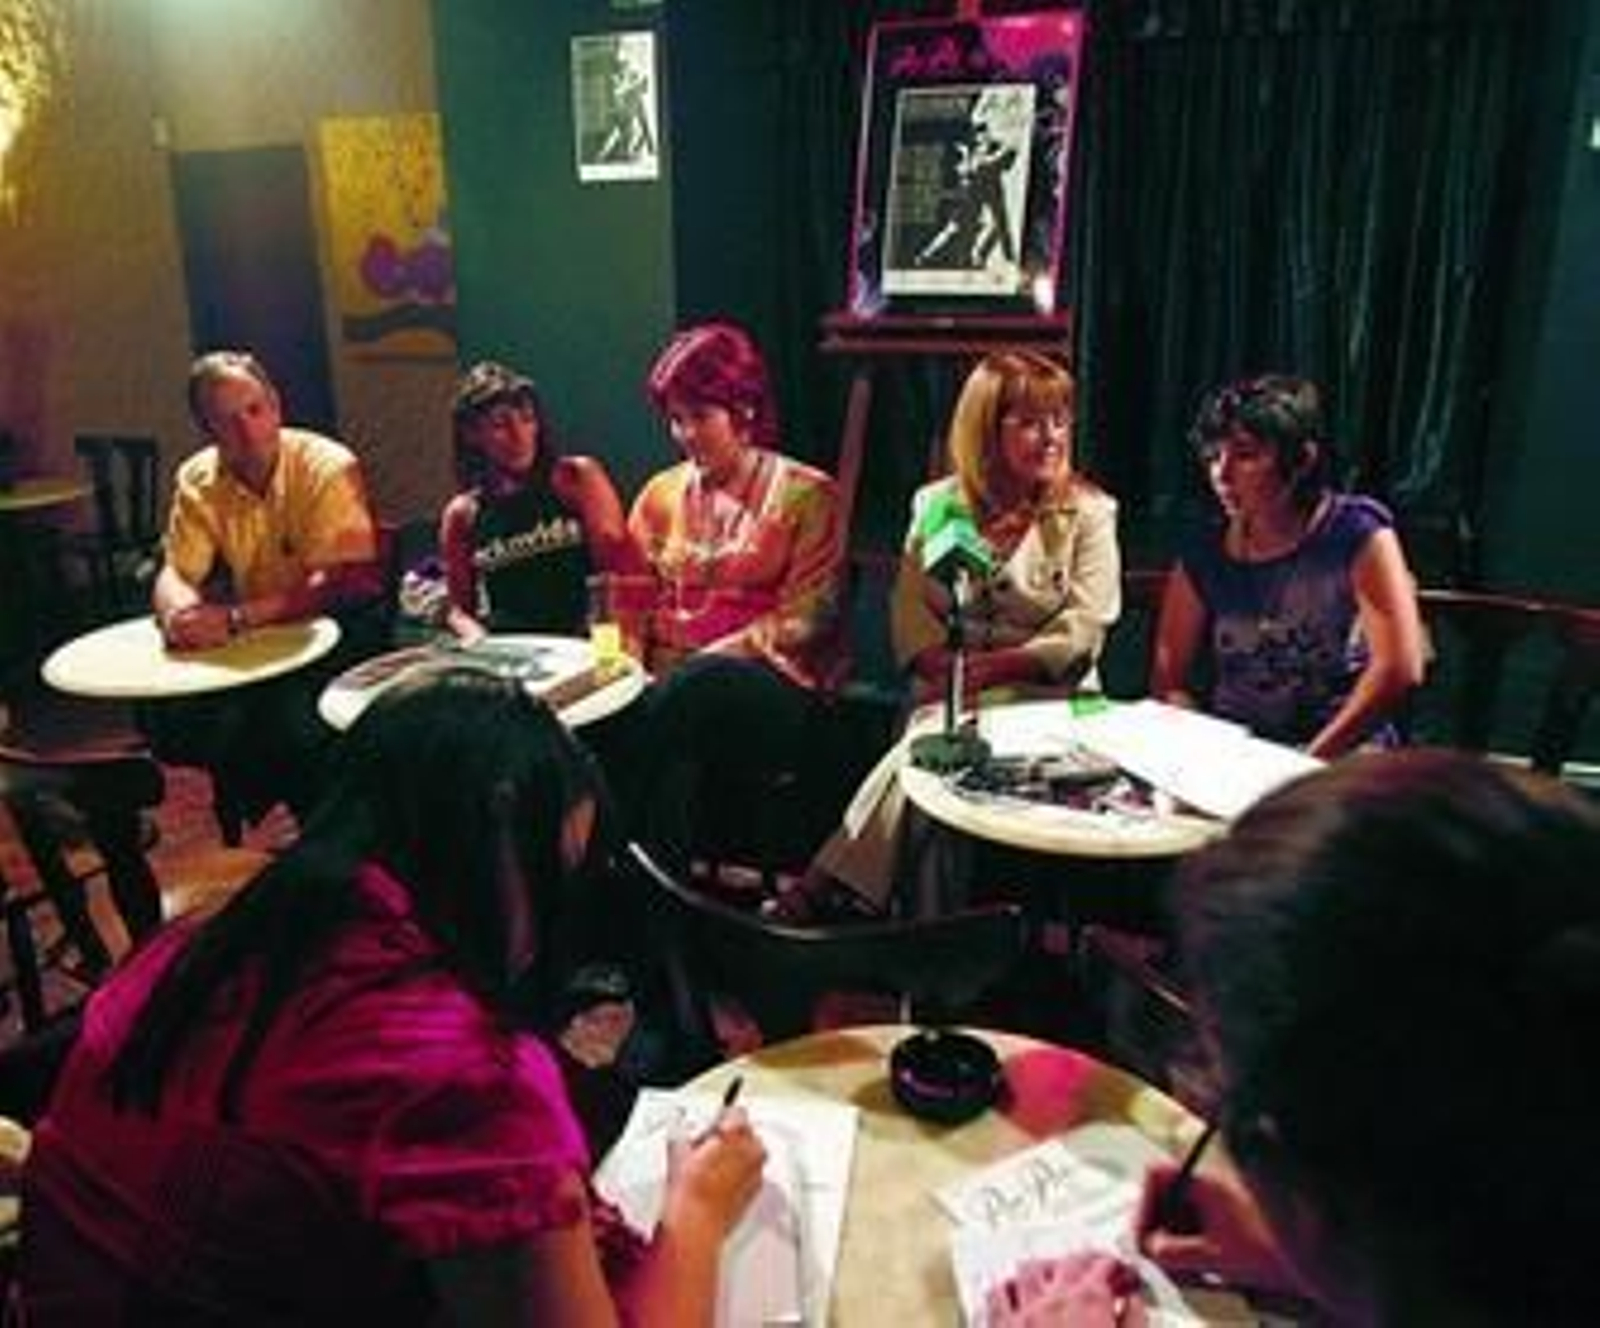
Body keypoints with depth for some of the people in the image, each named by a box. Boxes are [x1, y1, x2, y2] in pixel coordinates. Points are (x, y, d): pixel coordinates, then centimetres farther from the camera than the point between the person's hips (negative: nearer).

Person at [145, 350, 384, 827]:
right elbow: (173, 576, -3)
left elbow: (335, 583, -23)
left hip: (336, 623, -4)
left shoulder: (328, 466, -16)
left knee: (293, 715, -32)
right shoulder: (198, 480, -1)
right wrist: (178, 613, -29)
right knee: (170, 715, -18)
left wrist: (234, 618, -36)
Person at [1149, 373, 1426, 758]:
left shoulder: (1359, 535, -2)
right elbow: (1169, 682, 8)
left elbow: (1399, 670, -10)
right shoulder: (1201, 556, 7)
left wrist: (1311, 761, -13)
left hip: (1344, 763, -2)